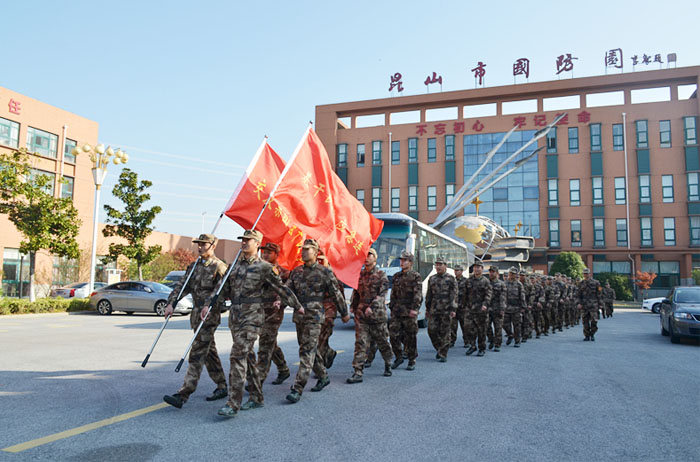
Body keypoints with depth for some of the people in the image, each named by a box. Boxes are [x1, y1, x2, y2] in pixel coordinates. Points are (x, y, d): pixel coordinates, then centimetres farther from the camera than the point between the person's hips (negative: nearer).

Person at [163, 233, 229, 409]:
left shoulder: (219, 267, -8)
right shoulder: (194, 266, 15)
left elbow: (220, 289, -20)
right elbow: (182, 286, 10)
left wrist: (208, 304, -34)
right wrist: (171, 303, -3)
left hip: (210, 315, -8)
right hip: (197, 314, 8)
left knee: (197, 354, -10)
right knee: (209, 351, 14)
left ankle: (183, 394, -11)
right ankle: (222, 387, 25)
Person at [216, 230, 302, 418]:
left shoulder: (264, 267, -5)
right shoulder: (236, 265, 13)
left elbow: (281, 289, 2)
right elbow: (225, 290, 21)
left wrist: (298, 307, 8)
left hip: (252, 317, -7)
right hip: (235, 315, 7)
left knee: (238, 355, -14)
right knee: (247, 356, 12)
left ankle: (233, 403, -11)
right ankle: (256, 397, 23)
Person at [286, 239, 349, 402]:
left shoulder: (324, 272, -4)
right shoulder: (296, 271, 11)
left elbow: (336, 294, 2)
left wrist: (344, 313, 8)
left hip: (314, 317, -6)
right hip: (298, 316, 6)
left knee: (307, 351, -10)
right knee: (310, 350, 15)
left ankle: (297, 389, -11)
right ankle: (323, 377, 33)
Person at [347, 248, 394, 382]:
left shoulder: (381, 275, -3)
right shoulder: (360, 274, 10)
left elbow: (382, 294, -12)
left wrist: (371, 307, -23)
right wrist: (353, 307, 12)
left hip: (377, 314, -3)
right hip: (361, 314, 3)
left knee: (382, 342, 12)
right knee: (360, 343, -6)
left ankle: (388, 364, 37)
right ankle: (357, 373, -7)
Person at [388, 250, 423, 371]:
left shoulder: (415, 276, -2)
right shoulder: (396, 276, 15)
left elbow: (418, 294, -10)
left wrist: (414, 308, -18)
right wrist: (392, 307, 14)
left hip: (409, 312, -5)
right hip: (396, 311, 5)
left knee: (411, 337, 2)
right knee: (393, 334, 1)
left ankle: (412, 361, 14)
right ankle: (398, 357, 17)